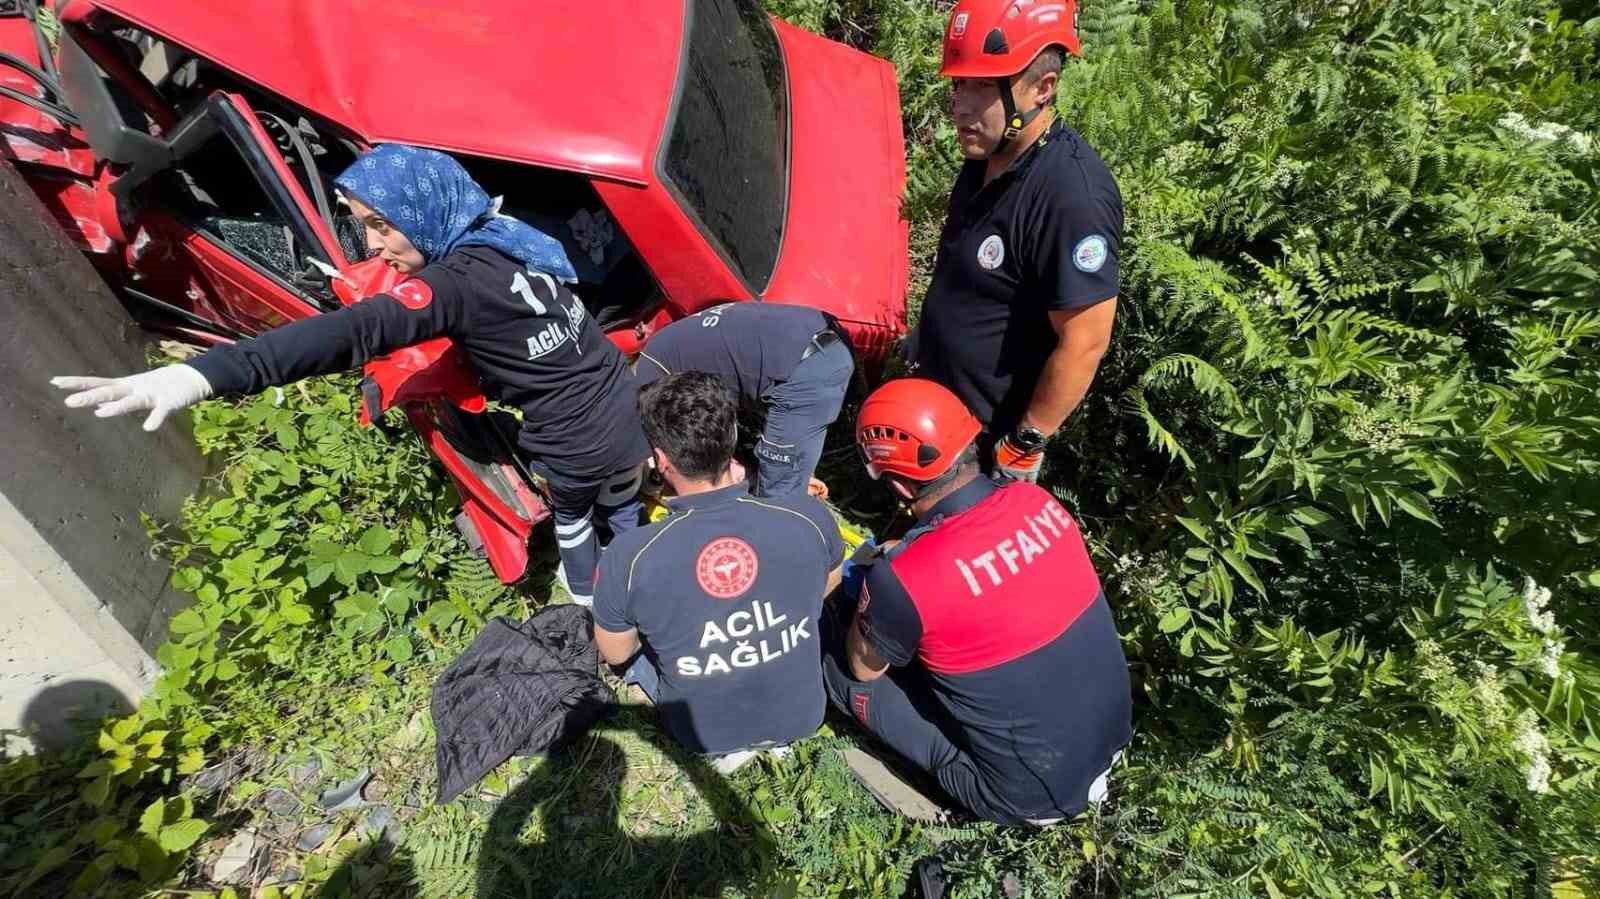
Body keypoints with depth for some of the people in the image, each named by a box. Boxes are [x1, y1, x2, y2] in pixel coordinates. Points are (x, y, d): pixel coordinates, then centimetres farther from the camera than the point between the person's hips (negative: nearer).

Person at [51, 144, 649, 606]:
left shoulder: (460, 278, -26)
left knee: (571, 517, 27)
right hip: (630, 419, 7)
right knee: (624, 513, 31)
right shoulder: (507, 237, 1)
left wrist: (204, 375, -50)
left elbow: (354, 333, -42)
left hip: (576, 450, -6)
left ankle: (583, 589, 57)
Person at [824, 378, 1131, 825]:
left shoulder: (905, 577, -31)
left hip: (1033, 794, -6)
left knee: (838, 659, -1)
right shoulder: (1035, 499, -12)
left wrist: (873, 582, 7)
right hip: (1114, 732, 6)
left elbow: (864, 667, -7)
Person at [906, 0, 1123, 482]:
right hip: (938, 403, 8)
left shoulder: (1071, 196, -30)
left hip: (990, 432, -8)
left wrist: (1025, 445, -20)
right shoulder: (985, 160, -2)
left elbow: (1083, 343, -27)